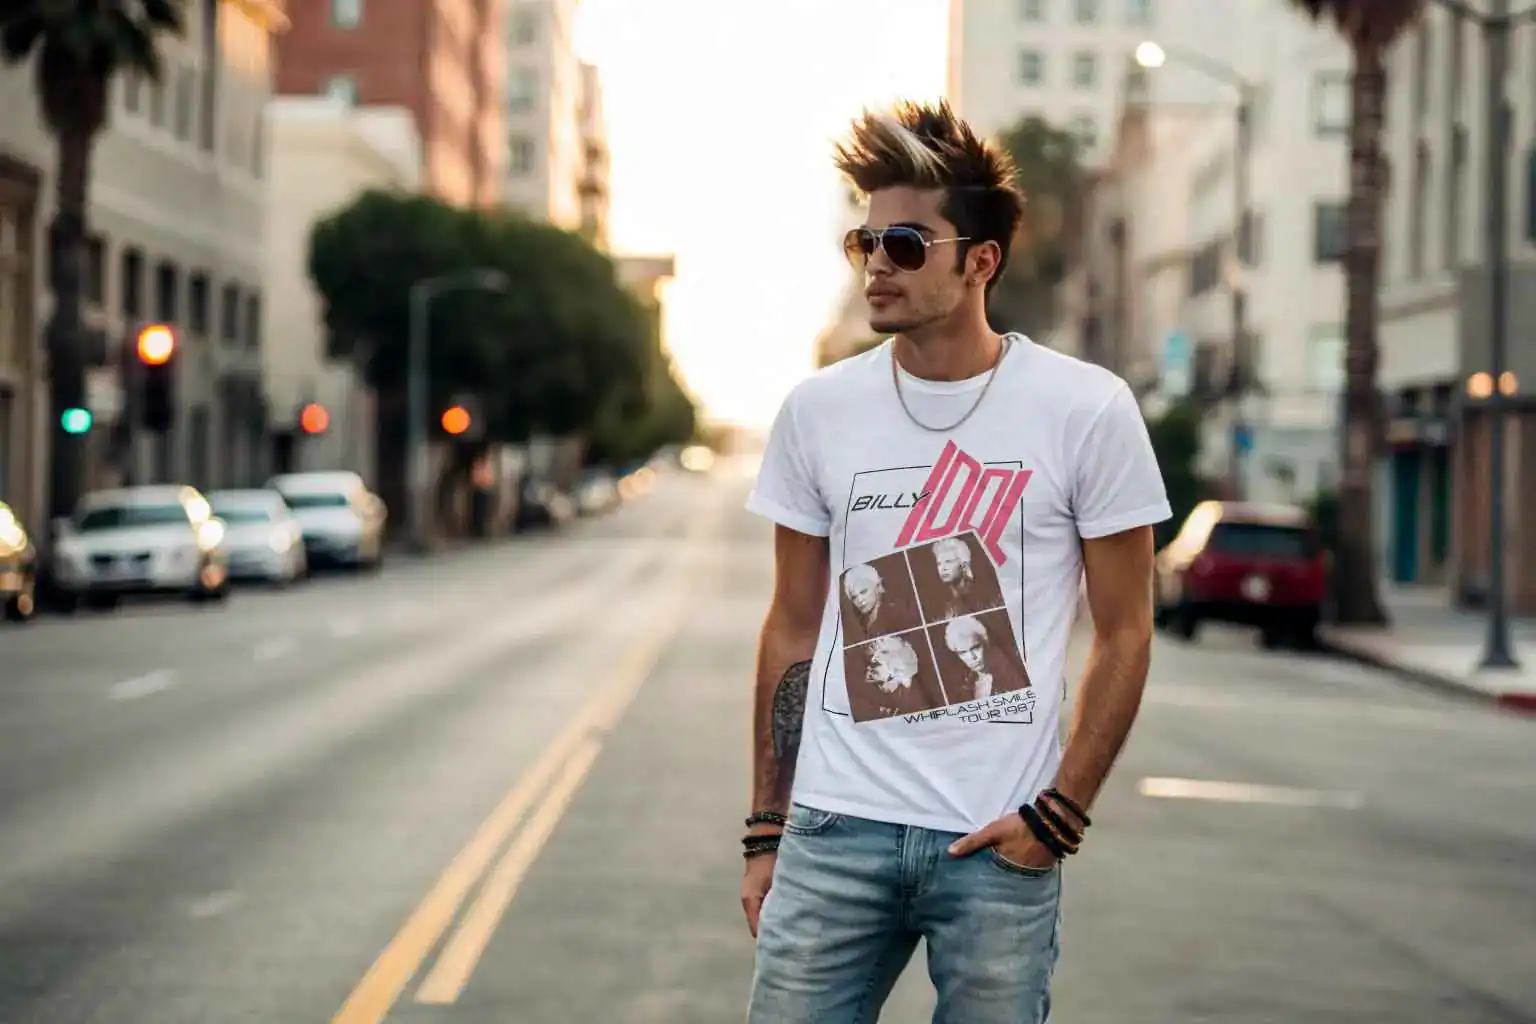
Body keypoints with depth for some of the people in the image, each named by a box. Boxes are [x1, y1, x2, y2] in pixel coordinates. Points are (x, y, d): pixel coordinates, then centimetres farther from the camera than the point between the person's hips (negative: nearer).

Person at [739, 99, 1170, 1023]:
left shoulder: (1087, 410, -3)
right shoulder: (819, 409, 5)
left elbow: (1124, 635, 1)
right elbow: (793, 630, 11)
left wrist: (1060, 811, -7)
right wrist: (765, 830, 9)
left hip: (1001, 844, -2)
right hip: (836, 828, 2)